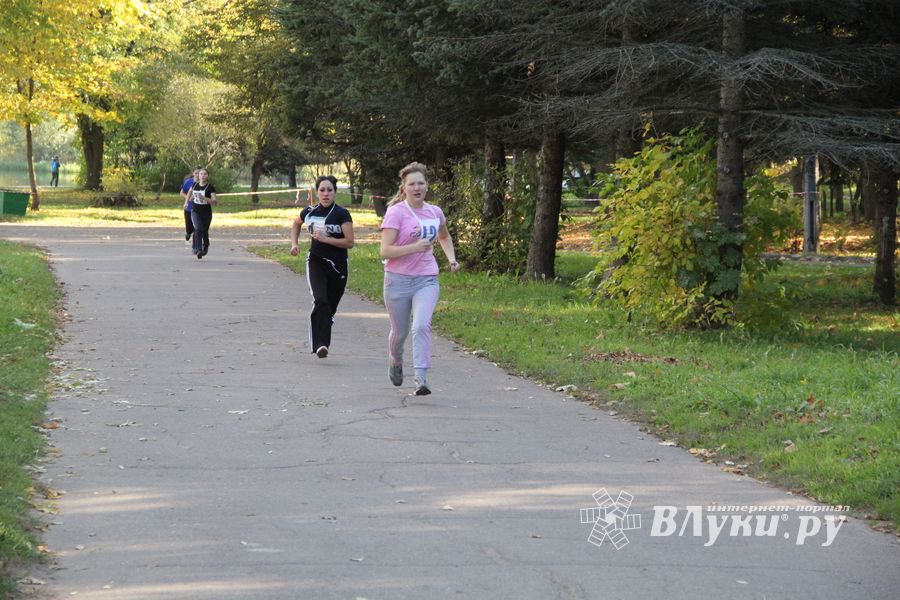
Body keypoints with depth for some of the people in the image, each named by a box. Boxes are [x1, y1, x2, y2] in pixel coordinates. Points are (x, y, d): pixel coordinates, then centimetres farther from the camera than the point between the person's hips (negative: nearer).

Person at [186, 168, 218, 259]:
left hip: (206, 213, -1)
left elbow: (215, 200, -19)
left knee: (205, 232, 14)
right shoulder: (195, 185, 0)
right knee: (198, 229, -19)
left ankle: (205, 247, 41)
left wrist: (204, 198, -31)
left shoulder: (210, 187, -11)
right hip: (195, 211, 1)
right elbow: (190, 191, 24)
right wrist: (186, 202, 22)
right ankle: (198, 250, -25)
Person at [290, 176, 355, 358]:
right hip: (316, 263, 0)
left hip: (338, 267, 0)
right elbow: (296, 224, 24)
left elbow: (349, 242, -13)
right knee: (320, 301, -22)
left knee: (330, 308, 10)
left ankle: (321, 342, 32)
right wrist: (294, 243, 11)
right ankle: (320, 344, -26)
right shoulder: (310, 212, 1)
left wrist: (325, 239, -20)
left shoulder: (342, 214, -8)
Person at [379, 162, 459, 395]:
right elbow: (385, 251, -16)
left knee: (422, 325, -20)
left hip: (427, 279, 2)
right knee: (400, 332, 11)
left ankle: (421, 379, -22)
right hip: (398, 280, -2)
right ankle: (395, 361, 44)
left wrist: (451, 258, 12)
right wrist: (414, 247, -27)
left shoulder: (435, 212, 6)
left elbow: (445, 237, 29)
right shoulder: (396, 212, -10)